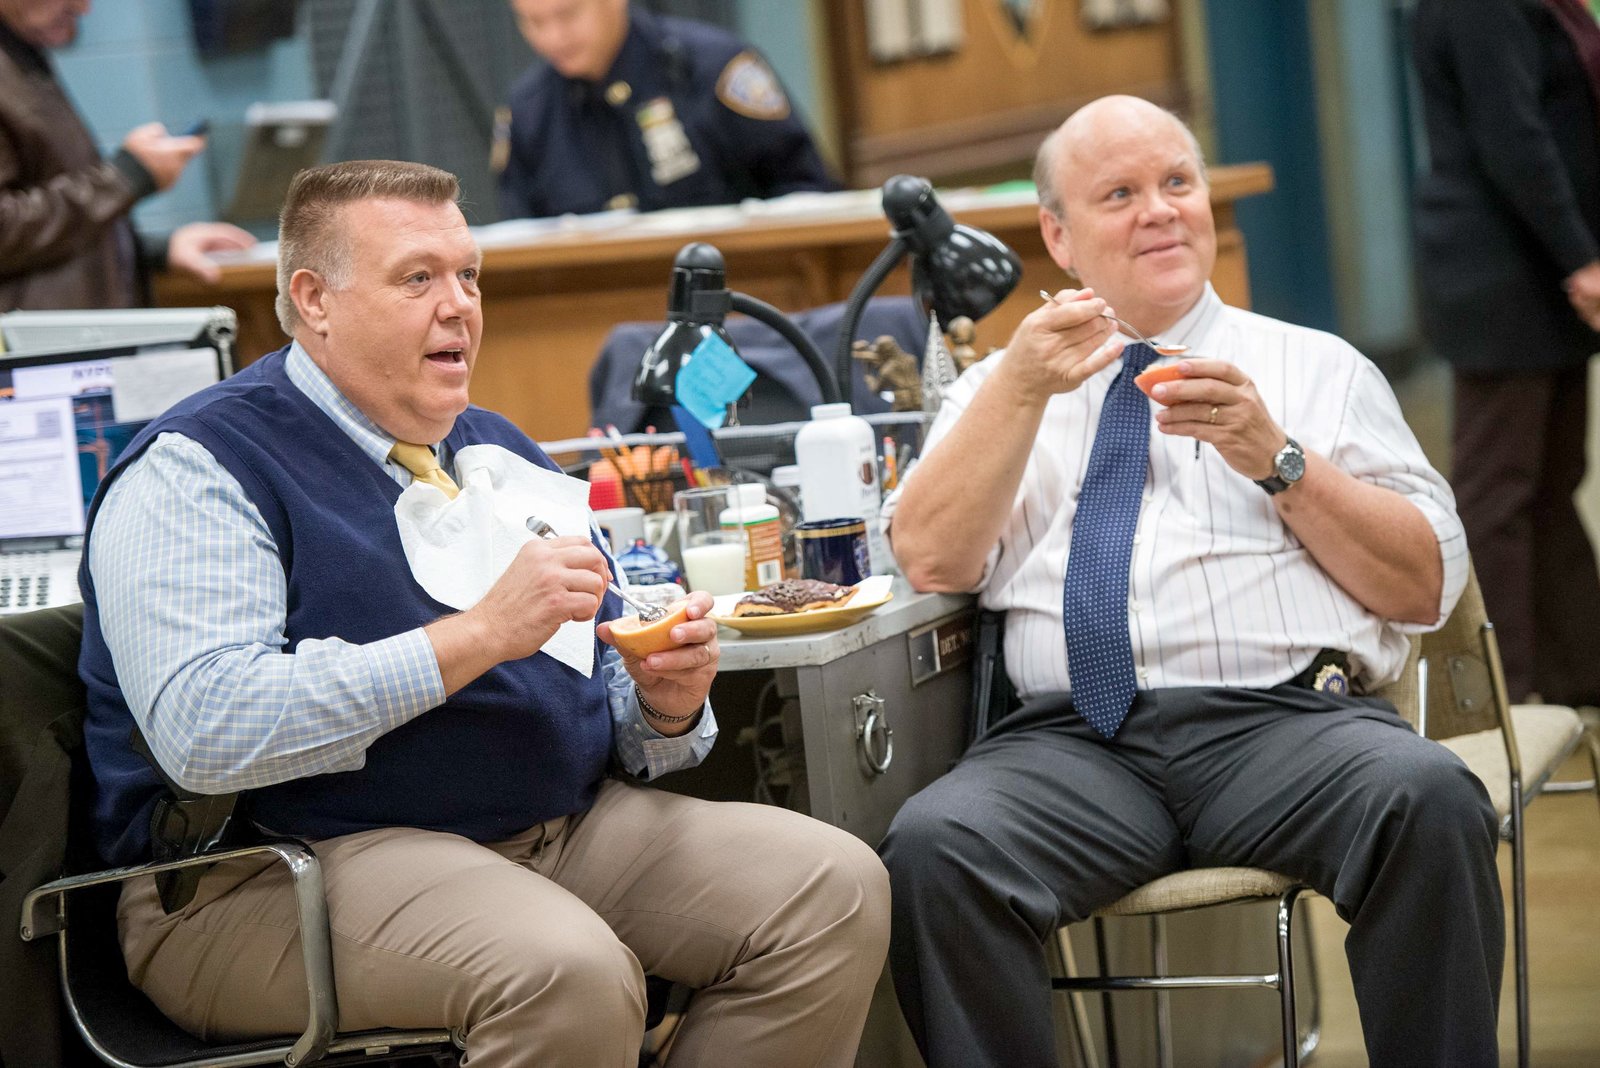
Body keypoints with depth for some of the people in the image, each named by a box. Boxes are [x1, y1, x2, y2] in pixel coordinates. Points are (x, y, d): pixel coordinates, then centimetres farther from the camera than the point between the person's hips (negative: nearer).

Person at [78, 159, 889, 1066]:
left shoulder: (503, 455, 20)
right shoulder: (197, 470, -6)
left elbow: (604, 703, 23)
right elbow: (205, 729, -22)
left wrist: (665, 703, -3)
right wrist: (478, 636, -23)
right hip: (299, 861, -7)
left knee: (835, 888, -11)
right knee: (568, 971, -35)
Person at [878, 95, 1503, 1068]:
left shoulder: (1318, 368, 18)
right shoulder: (1002, 386, 22)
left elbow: (1426, 588, 9)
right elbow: (931, 560, 6)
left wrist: (1277, 459, -3)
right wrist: (1021, 391, -4)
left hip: (1287, 724, 0)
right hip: (1071, 740, 1)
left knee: (1431, 800, -34)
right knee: (932, 848, -31)